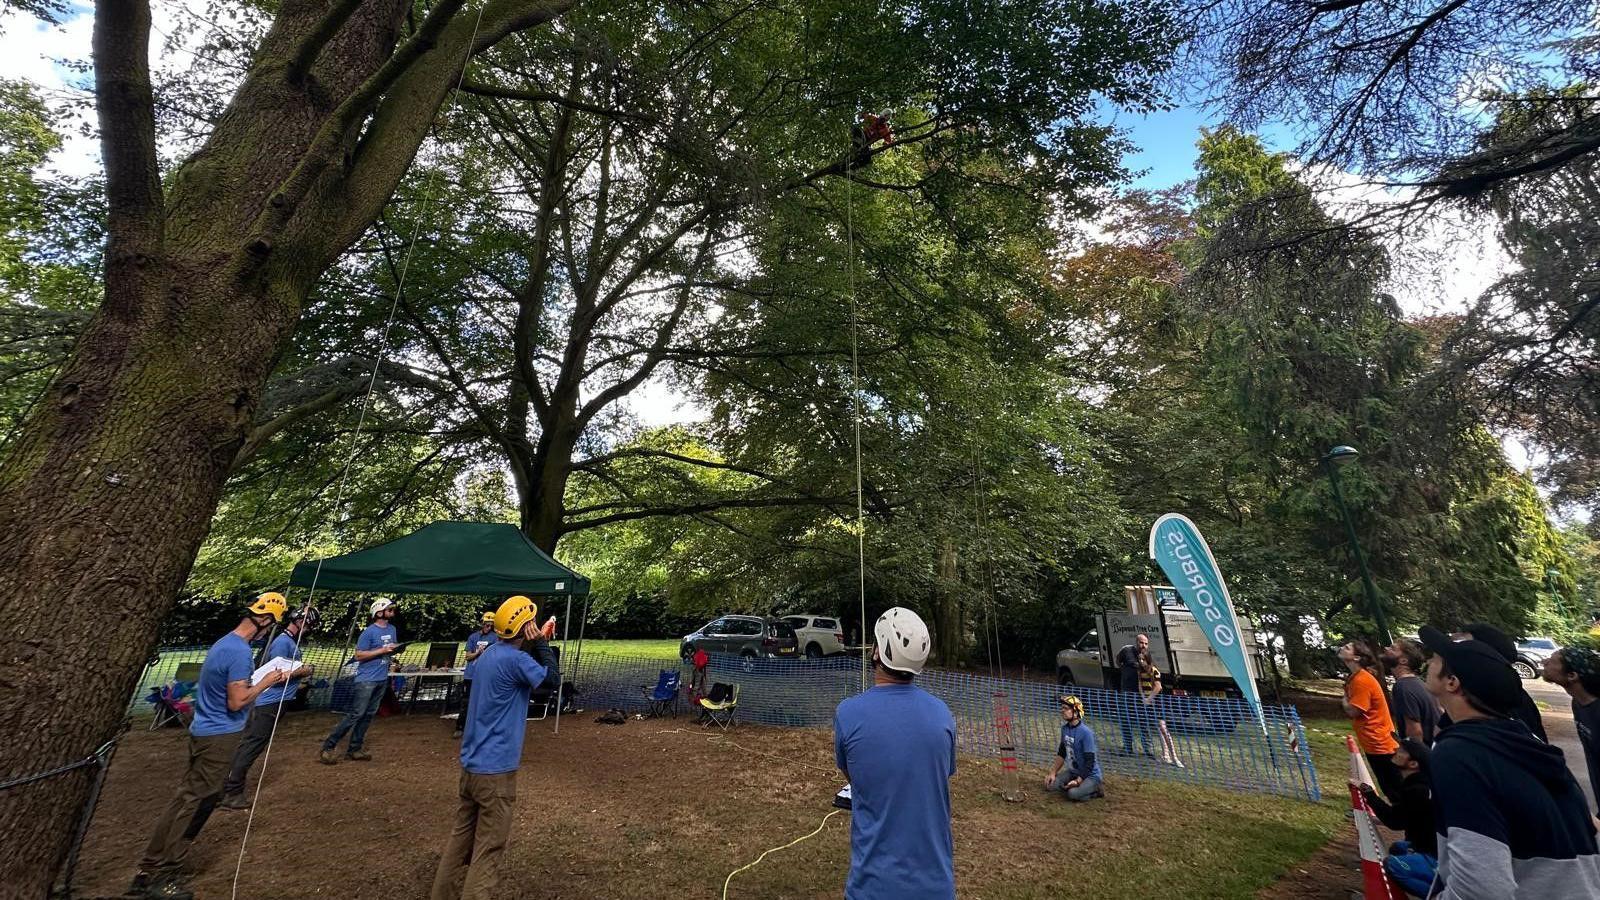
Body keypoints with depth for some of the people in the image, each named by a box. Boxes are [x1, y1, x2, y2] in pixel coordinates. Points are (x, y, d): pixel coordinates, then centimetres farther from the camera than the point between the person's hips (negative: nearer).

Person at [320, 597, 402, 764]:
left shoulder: (392, 629, 10)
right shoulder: (369, 631, -13)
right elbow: (359, 655, -15)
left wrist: (396, 648, -2)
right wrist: (382, 650, -22)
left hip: (382, 679, 7)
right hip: (366, 679, -7)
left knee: (369, 715, 9)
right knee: (355, 714, -9)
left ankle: (354, 749, 16)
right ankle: (328, 747, 2)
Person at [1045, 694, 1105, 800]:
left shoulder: (1086, 733, -24)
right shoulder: (1065, 728, 1)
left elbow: (1090, 761, -22)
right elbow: (1061, 753, 11)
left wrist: (1078, 780, -24)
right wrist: (1053, 773, 6)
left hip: (1090, 774, -7)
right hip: (1074, 771, 7)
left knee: (1073, 794, -29)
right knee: (1050, 785, -7)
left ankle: (1096, 788, -1)